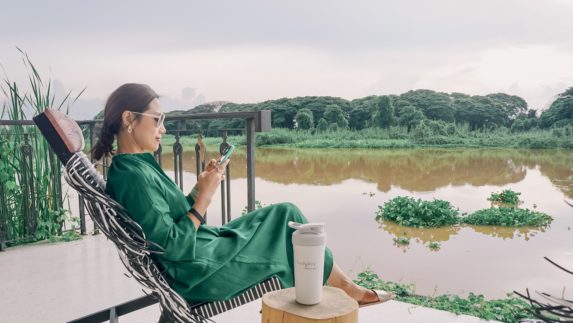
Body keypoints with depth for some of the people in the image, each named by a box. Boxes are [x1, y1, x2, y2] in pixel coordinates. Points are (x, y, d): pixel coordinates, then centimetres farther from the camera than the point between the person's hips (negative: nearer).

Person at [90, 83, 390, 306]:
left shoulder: (136, 165, 7)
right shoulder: (133, 176, -23)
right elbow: (172, 247, -24)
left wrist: (200, 187, 0)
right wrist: (205, 196, -18)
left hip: (203, 247, 9)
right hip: (202, 270, -9)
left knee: (285, 213, 8)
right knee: (287, 219, 3)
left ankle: (345, 286, 16)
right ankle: (347, 289, 25)